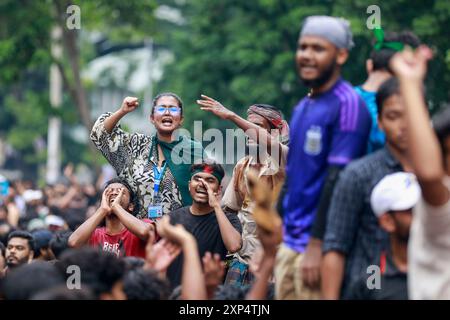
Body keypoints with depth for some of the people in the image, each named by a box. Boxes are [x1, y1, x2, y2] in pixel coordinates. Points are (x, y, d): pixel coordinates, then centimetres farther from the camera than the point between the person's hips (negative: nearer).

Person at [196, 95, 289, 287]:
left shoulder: (282, 160, -6)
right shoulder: (242, 167, 13)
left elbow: (268, 143, -27)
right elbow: (229, 208, 18)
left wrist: (231, 116, -29)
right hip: (243, 255, 5)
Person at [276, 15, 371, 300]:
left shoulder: (347, 105, -12)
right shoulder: (303, 107, 15)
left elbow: (338, 179, -17)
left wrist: (317, 244, -19)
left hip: (319, 246, -8)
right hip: (289, 243, 8)